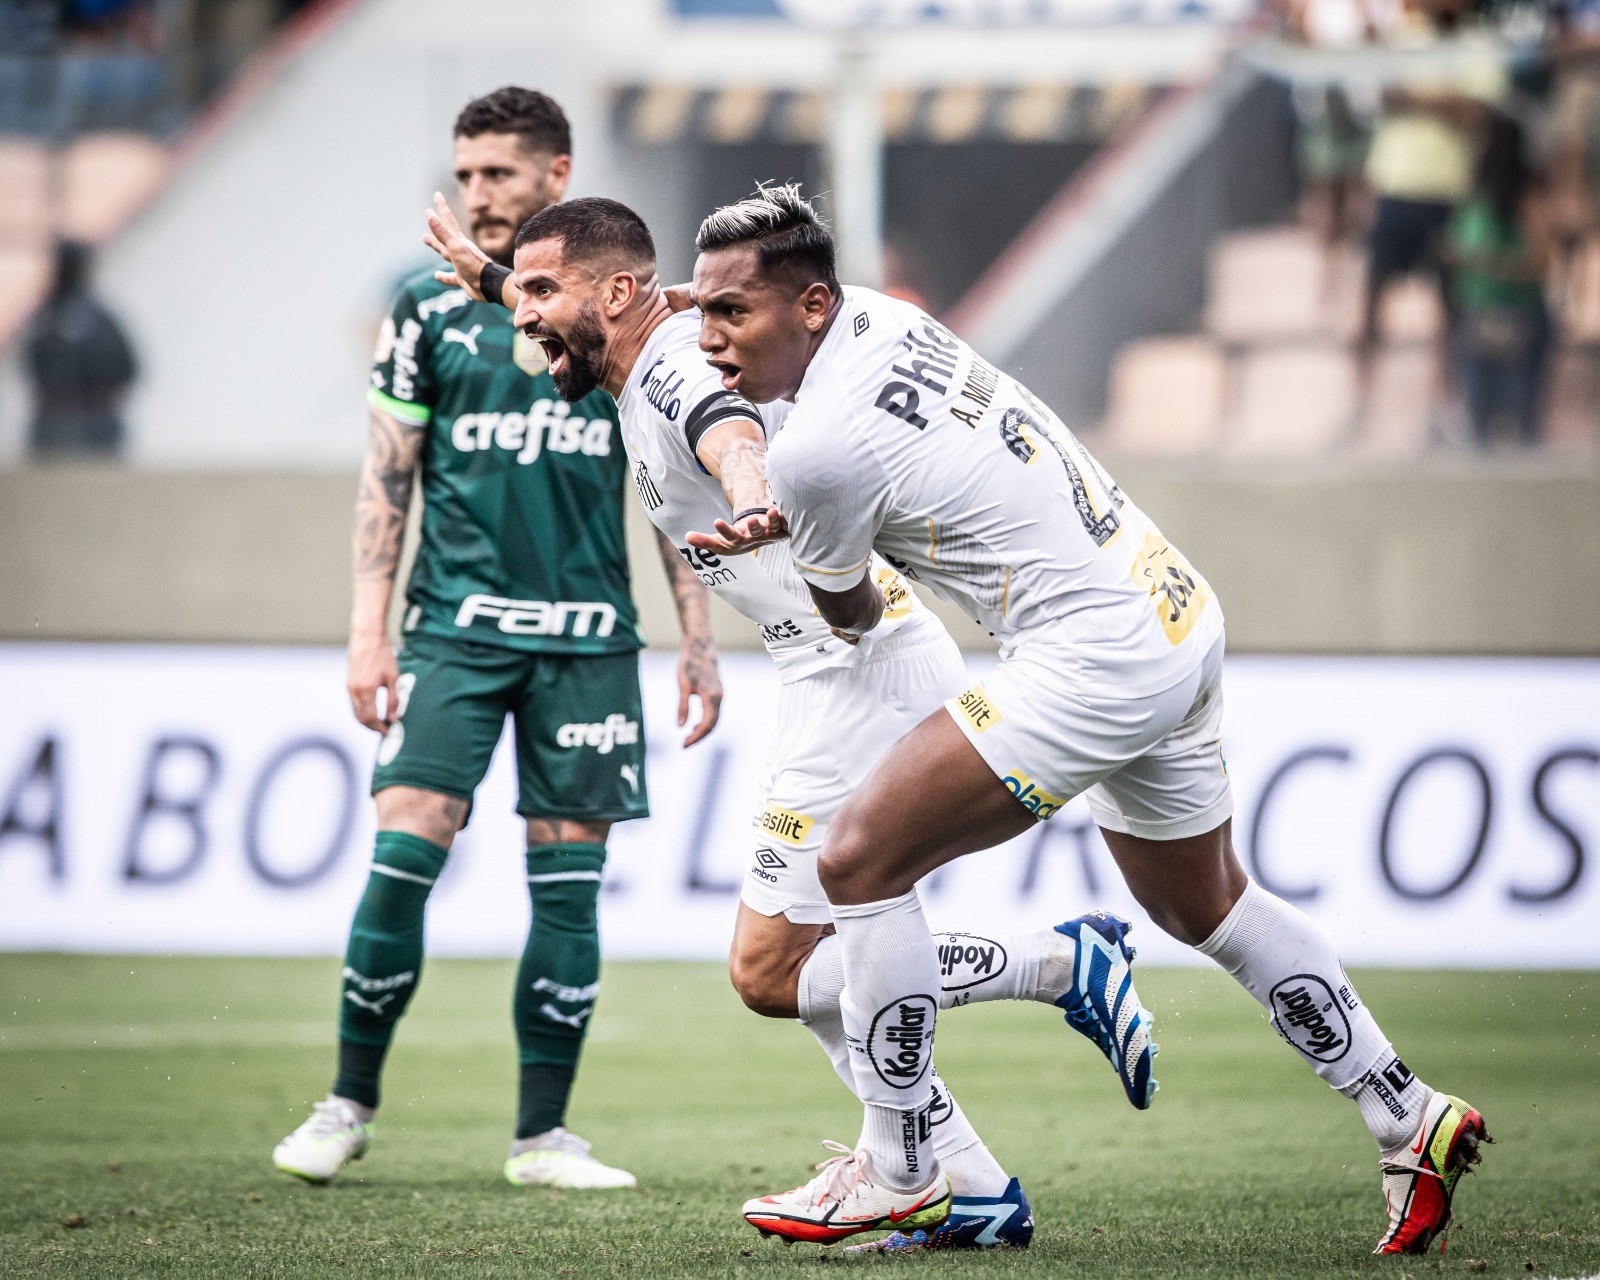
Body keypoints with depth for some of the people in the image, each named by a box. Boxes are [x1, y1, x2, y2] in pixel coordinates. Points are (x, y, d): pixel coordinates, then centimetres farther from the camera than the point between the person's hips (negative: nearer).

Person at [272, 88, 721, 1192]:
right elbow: (387, 478, 6)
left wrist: (700, 639, 6)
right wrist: (370, 629, -2)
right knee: (404, 854, -11)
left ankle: (543, 1133, 7)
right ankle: (349, 1107, 2)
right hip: (456, 628, -1)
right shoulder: (430, 310, 4)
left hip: (589, 639, 1)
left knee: (568, 884, 0)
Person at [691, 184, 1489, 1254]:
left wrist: (865, 614, 24)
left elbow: (847, 615, 2)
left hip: (1095, 662, -10)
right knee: (1205, 905, 26)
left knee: (862, 858, -6)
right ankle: (1411, 1119, 32)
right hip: (1183, 610, 10)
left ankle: (896, 1169, 3)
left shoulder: (818, 450, -19)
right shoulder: (876, 315, 4)